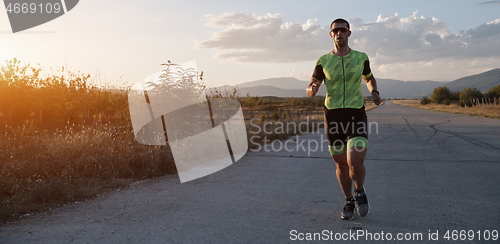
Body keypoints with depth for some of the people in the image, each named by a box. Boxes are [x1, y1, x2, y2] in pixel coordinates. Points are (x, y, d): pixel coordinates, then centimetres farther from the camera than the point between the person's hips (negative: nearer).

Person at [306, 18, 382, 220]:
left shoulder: (361, 58, 5)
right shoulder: (323, 61, 2)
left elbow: (369, 78, 23)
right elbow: (310, 89, 5)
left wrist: (374, 92, 2)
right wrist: (312, 89, -20)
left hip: (356, 115, -1)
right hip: (333, 116, 1)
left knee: (355, 163, -16)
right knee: (341, 165, 9)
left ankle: (360, 192, 17)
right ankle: (349, 201, 33)